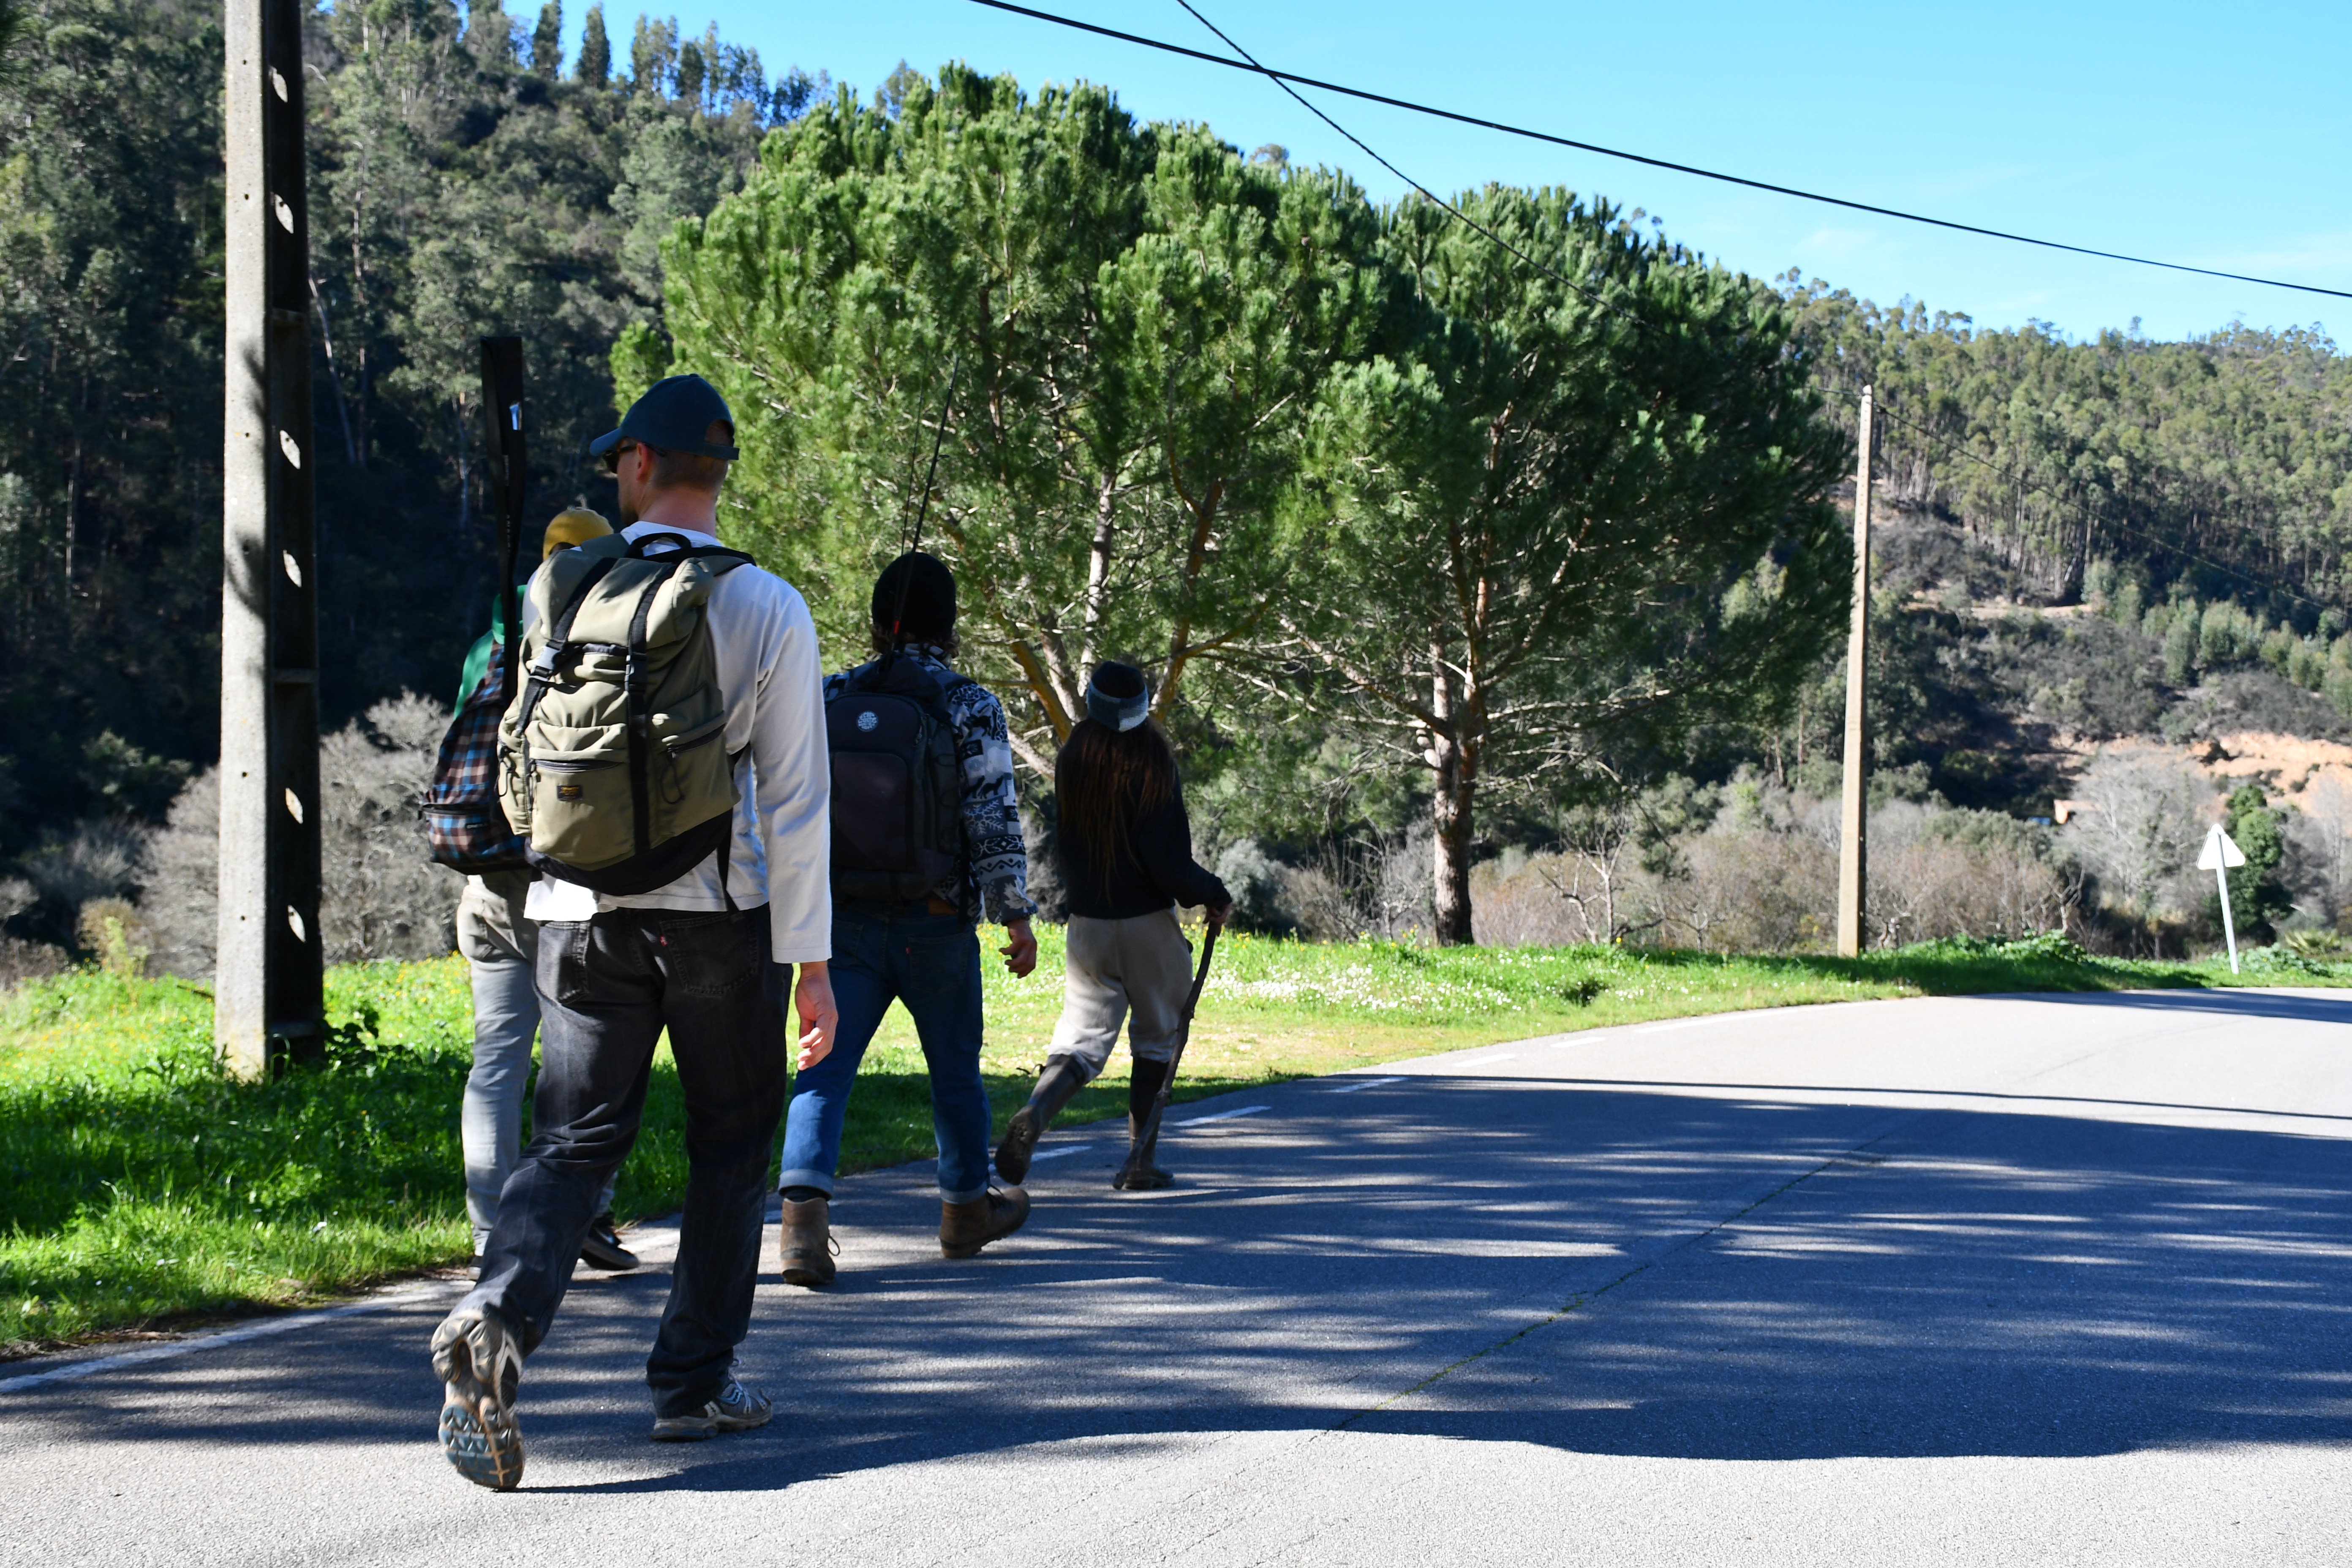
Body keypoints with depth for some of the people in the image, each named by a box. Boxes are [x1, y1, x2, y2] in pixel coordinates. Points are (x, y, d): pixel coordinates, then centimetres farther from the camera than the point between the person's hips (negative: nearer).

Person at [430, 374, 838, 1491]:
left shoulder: (556, 589, 2)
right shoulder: (769, 610, -5)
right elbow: (793, 800, -7)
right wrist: (811, 962, -4)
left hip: (579, 912, 2)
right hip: (720, 912, -2)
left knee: (573, 1142, 5)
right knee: (731, 1146, 15)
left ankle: (497, 1322, -21)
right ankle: (695, 1381, 18)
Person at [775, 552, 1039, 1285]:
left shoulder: (830, 696, 2)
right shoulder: (970, 707, -7)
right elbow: (993, 819, -9)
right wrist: (1017, 917, -2)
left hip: (844, 918, 2)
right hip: (936, 923, -2)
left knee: (825, 1067, -3)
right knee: (955, 1068, 17)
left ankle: (805, 1210, -23)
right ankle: (967, 1208, 34)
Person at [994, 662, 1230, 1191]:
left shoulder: (1071, 764, -1)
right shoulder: (1152, 766, -14)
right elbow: (1168, 863, -15)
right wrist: (1215, 896, -1)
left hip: (1086, 925, 3)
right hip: (1148, 926, -3)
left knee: (1083, 1039, 5)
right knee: (1154, 1040, 12)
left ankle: (1036, 1111, -24)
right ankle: (1140, 1161, 12)